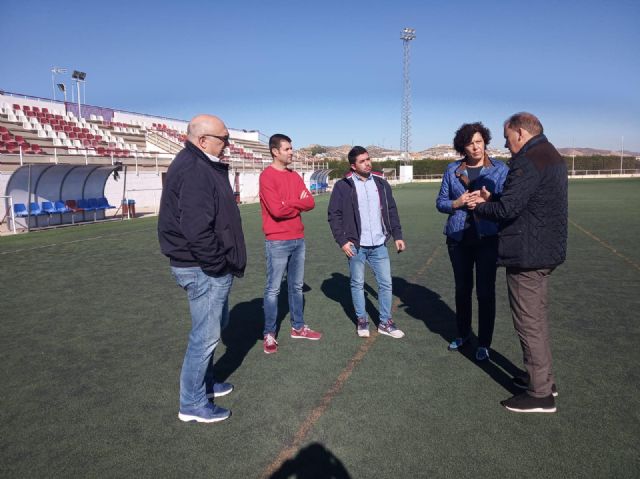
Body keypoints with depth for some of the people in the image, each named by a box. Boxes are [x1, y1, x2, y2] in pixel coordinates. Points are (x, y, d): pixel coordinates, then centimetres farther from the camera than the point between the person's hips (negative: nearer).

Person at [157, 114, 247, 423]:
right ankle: (193, 404, 16)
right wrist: (221, 263, -19)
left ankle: (204, 383, 40)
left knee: (216, 324, 24)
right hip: (205, 270, -11)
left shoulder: (201, 166, 13)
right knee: (206, 335, 1)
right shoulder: (195, 171, -21)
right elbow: (197, 229, -29)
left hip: (209, 267, 11)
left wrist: (224, 261, 15)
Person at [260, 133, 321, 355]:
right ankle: (269, 334, 12)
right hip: (277, 242, -7)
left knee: (297, 286, 15)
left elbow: (310, 202, 5)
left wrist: (289, 203, -11)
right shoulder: (267, 176, -10)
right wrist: (298, 204, -4)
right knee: (273, 289, 1)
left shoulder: (294, 176, 12)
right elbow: (277, 210, -20)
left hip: (298, 239, 7)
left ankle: (298, 327, 28)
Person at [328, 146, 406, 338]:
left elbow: (391, 211, 12)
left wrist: (397, 235, 6)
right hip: (356, 246, -3)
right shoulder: (343, 186, -5)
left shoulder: (380, 183, 7)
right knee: (357, 284, 9)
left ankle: (385, 323, 21)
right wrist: (342, 241, -11)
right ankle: (361, 320, 25)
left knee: (386, 283, 7)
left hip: (379, 245, 4)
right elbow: (334, 215, -5)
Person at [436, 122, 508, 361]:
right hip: (458, 237, 3)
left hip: (487, 237, -2)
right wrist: (457, 203, -13)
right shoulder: (452, 170, 5)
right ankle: (463, 333, 34)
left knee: (485, 291, 0)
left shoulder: (500, 169, -1)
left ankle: (484, 343, 15)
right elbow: (440, 202, 8)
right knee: (462, 288, 14)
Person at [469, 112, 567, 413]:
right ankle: (543, 378, 34)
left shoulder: (528, 162, -19)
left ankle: (540, 394, 11)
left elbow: (507, 209, -23)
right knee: (537, 318, 21)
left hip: (527, 254, -11)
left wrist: (479, 207, -4)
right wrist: (491, 199, 7)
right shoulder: (551, 156, 14)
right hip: (546, 250, 11)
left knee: (529, 322, 0)